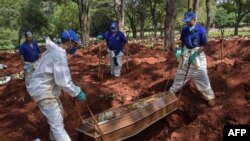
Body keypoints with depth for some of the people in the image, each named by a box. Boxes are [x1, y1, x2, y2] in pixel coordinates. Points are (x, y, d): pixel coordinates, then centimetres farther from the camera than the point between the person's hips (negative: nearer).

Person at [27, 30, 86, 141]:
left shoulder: (53, 50, 9)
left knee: (58, 112, 27)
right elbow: (63, 81, -31)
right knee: (57, 123, -12)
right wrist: (77, 92, -19)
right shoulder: (60, 55, -24)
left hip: (43, 87, 11)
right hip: (43, 91, -11)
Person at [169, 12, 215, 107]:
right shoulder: (184, 29, -3)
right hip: (185, 53, 4)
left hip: (197, 54, -4)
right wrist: (179, 49, -9)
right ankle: (172, 91, 30)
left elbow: (204, 45, -12)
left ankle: (209, 97, 15)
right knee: (180, 74, 14)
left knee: (202, 77, 0)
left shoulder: (201, 30, -16)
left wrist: (195, 54, -23)